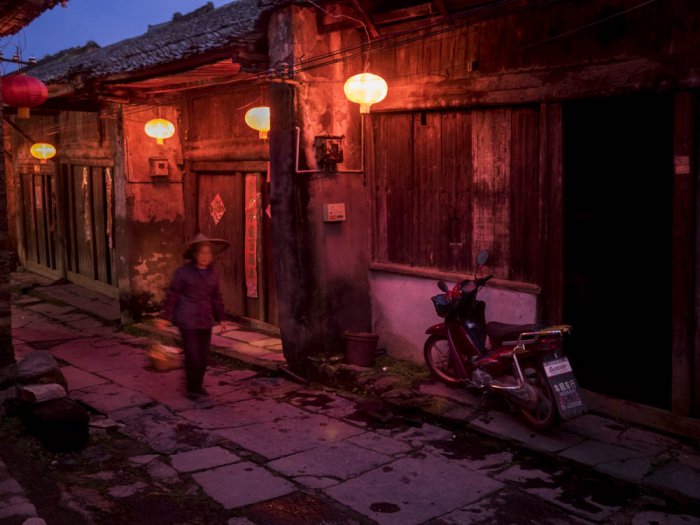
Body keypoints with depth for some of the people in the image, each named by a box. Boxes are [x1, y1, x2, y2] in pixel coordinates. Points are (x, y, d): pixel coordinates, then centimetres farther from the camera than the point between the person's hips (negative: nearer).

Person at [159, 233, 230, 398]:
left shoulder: (212, 274, 5)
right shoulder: (183, 272, -9)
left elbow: (216, 297, 14)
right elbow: (172, 295, -5)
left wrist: (221, 318, 15)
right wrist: (165, 316, -5)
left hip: (205, 321, 5)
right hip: (187, 321, -5)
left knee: (203, 357, 8)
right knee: (193, 356, -6)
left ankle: (198, 386, 28)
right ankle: (192, 388, 13)